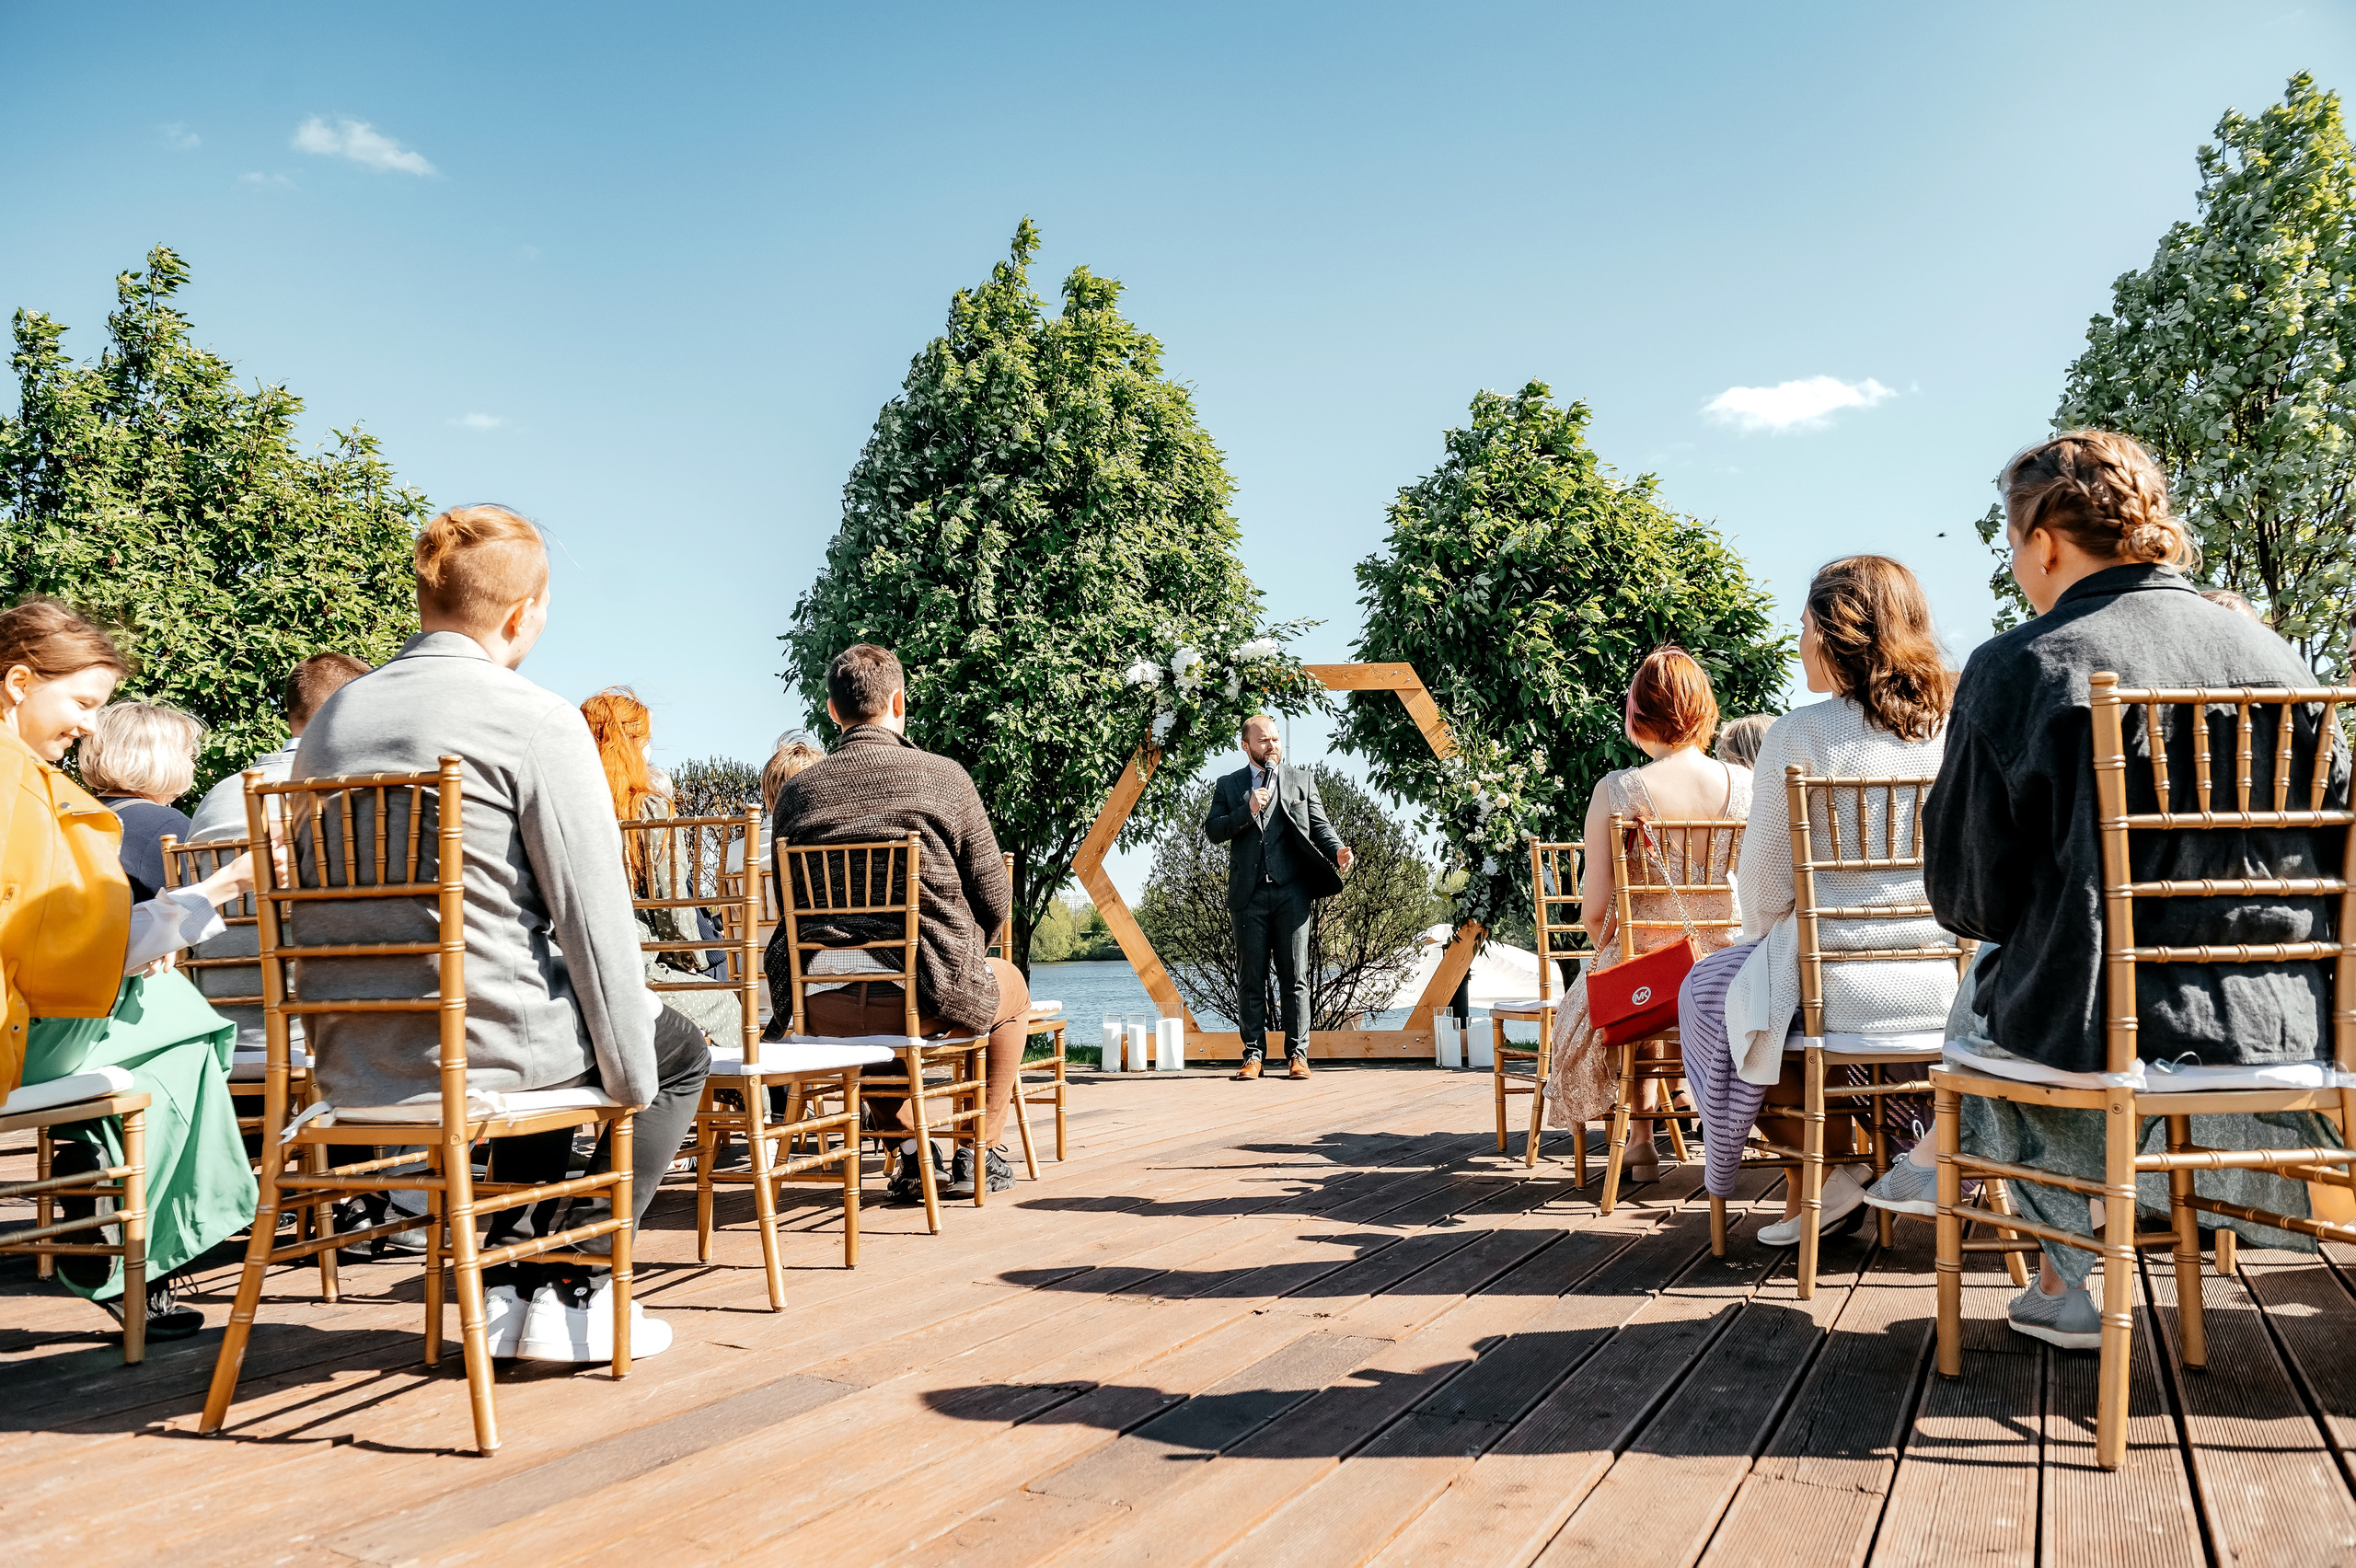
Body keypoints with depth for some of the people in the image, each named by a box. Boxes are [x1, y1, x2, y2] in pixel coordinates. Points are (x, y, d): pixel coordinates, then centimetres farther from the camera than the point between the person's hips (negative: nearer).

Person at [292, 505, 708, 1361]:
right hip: (483, 1042, -7)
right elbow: (593, 914, -15)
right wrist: (631, 1077, -5)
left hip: (349, 1059, 7)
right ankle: (571, 1294, 14)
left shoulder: (328, 720, 9)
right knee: (680, 1050, 20)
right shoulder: (537, 720, -13)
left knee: (556, 1034, 35)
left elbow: (325, 904, 18)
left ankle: (509, 1286, 29)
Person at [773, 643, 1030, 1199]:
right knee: (1010, 987, 30)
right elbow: (994, 898, 0)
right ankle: (979, 1154, 30)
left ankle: (912, 1153, 35)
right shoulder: (944, 776, -3)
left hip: (818, 1005, 4)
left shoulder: (797, 790, 5)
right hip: (926, 996, -3)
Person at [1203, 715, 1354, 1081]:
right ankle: (1253, 1054, 9)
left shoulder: (1302, 780, 14)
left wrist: (1337, 850, -11)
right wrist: (1247, 811, -10)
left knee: (1294, 976, 0)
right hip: (1249, 895, 0)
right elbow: (1212, 830, 3)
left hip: (1291, 891, 0)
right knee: (1250, 978, 2)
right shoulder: (1228, 786, 13)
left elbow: (1320, 825, 8)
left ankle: (1297, 1055, 5)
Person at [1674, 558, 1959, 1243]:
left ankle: (1827, 1170, 18)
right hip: (1943, 980, 6)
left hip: (1833, 987, -5)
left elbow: (1764, 882, -7)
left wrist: (1764, 938, 14)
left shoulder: (1798, 734, -12)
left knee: (1709, 988, 23)